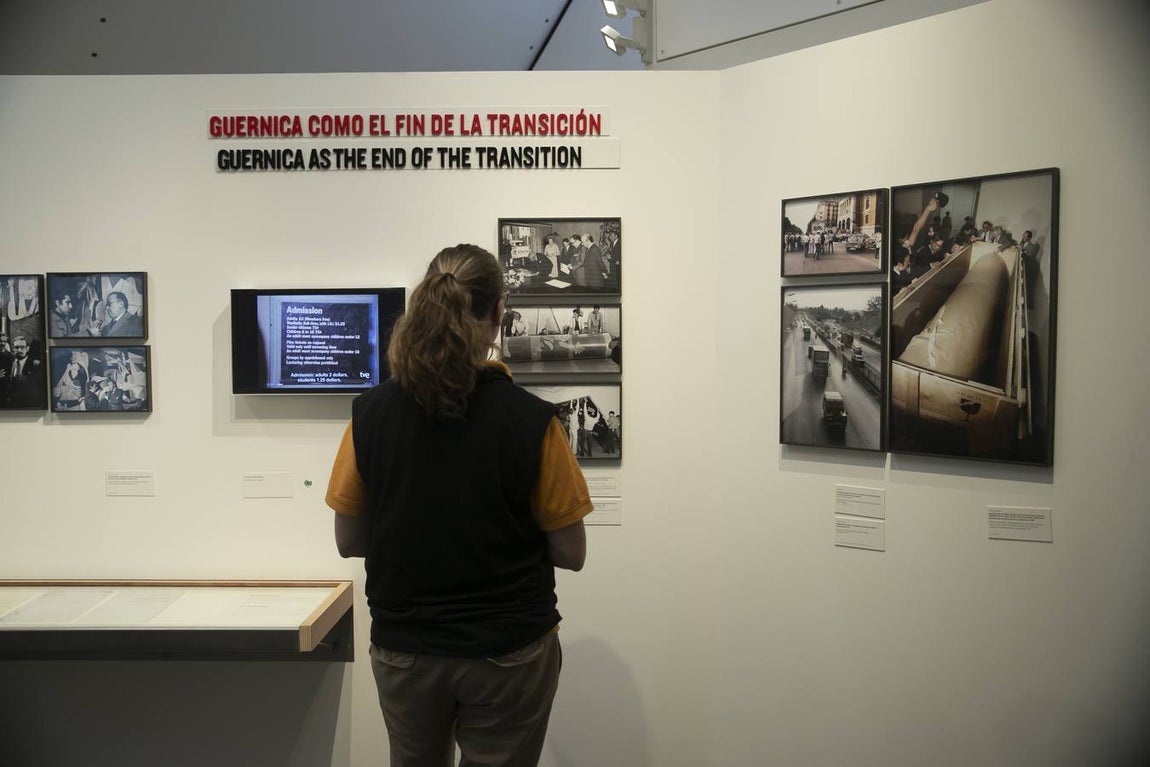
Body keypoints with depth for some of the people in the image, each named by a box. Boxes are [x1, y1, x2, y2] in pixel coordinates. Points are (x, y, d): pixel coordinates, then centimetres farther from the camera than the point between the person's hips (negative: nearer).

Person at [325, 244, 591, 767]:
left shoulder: (369, 414, -9)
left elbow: (348, 542, 0)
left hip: (402, 648, 3)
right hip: (507, 652, -3)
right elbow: (570, 554, -10)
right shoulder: (531, 420, -17)